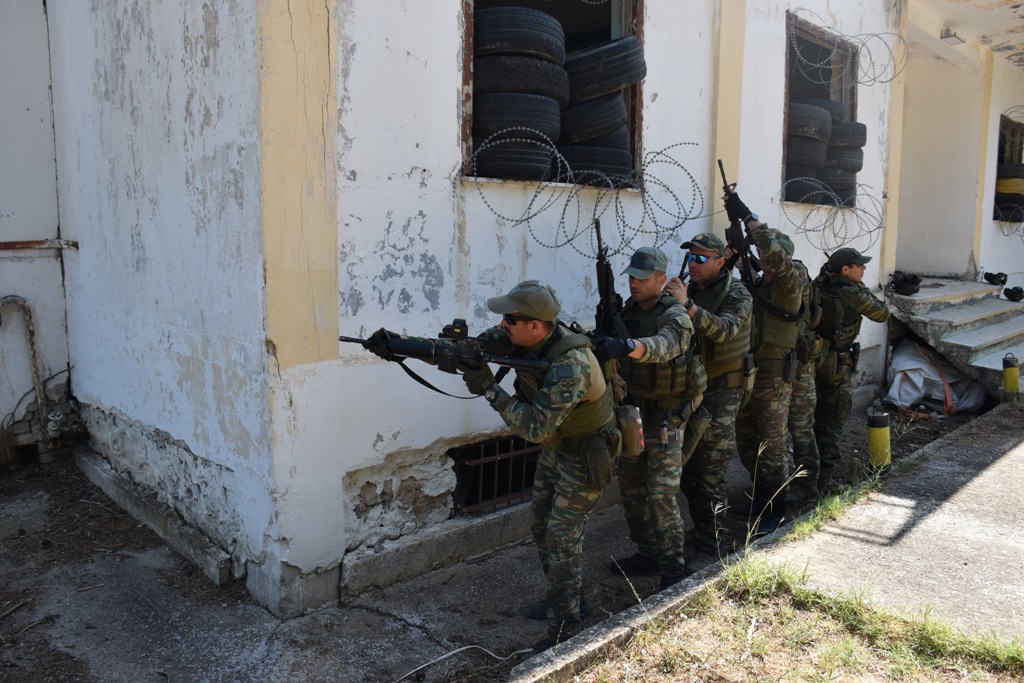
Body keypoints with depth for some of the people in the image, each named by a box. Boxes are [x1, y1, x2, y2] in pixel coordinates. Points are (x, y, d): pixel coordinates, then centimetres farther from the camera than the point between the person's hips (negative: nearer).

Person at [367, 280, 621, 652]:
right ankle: (564, 597, 36)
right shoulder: (521, 336, -12)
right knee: (541, 524, 17)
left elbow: (535, 427, -35)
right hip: (556, 444, 9)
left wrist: (489, 389, -33)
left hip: (585, 454, -9)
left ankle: (564, 629, 11)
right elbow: (470, 346, -11)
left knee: (562, 536, -4)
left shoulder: (570, 366, -36)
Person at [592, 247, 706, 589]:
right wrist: (603, 338, -14)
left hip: (666, 416, -7)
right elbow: (616, 355, 7)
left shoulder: (674, 315, -17)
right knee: (631, 489, 13)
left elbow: (665, 344, -40)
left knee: (662, 495, -6)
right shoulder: (628, 311, 5)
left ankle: (674, 568, 9)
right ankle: (647, 555, 29)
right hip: (634, 410, 7)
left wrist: (627, 346, -58)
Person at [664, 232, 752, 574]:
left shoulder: (737, 295, -10)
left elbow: (724, 329, -30)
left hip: (720, 393, -7)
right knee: (687, 467, 14)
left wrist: (687, 305, -39)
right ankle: (702, 530, 32)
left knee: (709, 471, -6)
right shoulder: (689, 291, 9)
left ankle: (709, 548, 4)